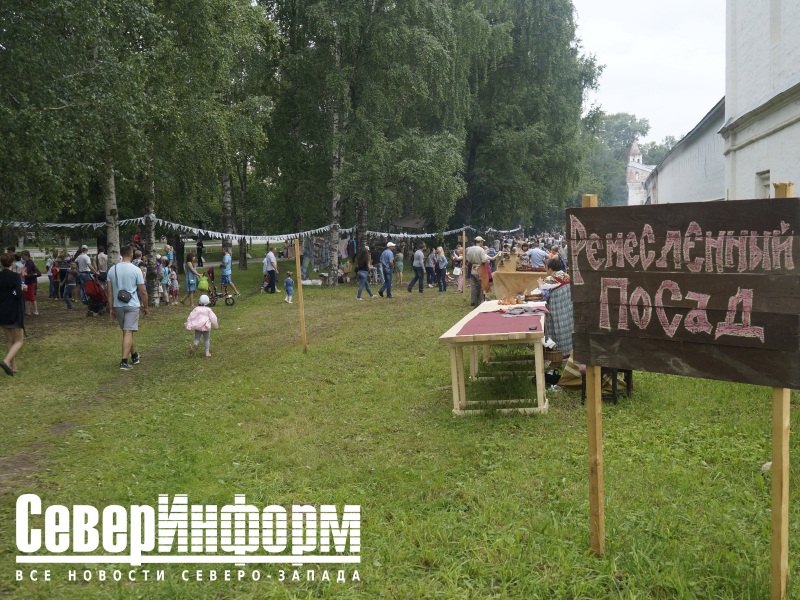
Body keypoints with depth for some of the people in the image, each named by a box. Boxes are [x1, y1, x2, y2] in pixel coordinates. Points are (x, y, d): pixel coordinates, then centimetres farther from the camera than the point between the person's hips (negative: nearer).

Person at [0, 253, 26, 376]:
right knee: (18, 341, 4)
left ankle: (13, 367, 17)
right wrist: (22, 288, -2)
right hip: (14, 313, -6)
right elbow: (18, 294, -21)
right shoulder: (15, 276, -14)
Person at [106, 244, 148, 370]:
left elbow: (109, 291, 5)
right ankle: (124, 362, -12)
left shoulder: (112, 269, 3)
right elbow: (143, 291, -6)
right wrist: (145, 307, 6)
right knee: (128, 332, -6)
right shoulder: (136, 270, -8)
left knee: (127, 332, 18)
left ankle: (135, 356, 33)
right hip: (132, 305, -4)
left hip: (118, 306, 4)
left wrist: (112, 308, 12)